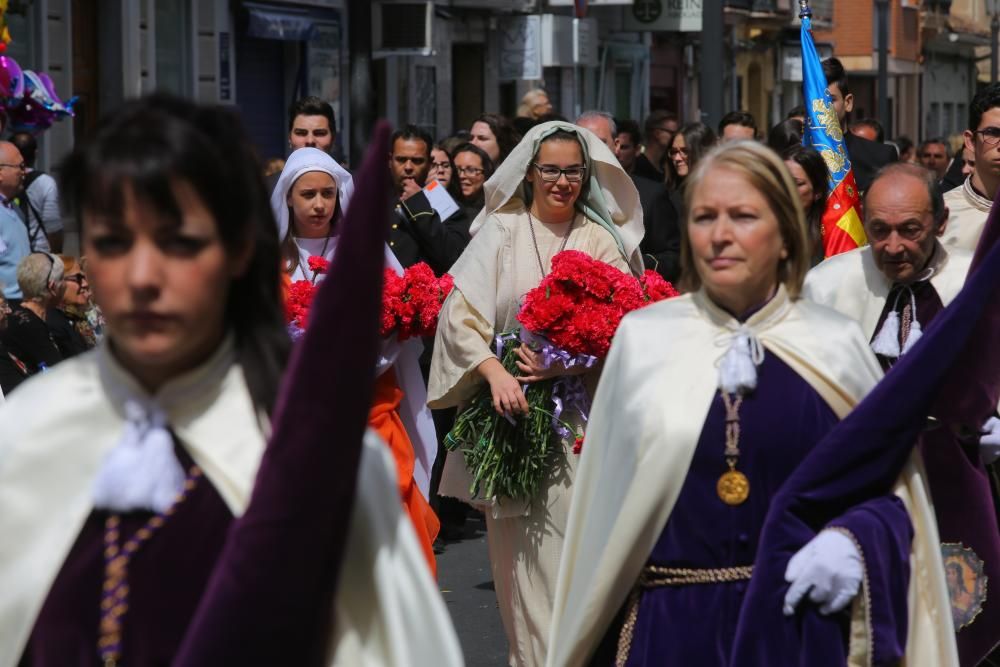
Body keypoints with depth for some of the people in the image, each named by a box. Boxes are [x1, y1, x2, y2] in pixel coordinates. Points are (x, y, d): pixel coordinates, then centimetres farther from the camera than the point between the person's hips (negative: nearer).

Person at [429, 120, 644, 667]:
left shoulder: (601, 239, 5)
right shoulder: (500, 232, 4)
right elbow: (461, 313, -2)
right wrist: (494, 370, -16)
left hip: (577, 413, 0)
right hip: (511, 401, 0)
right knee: (516, 541, 0)